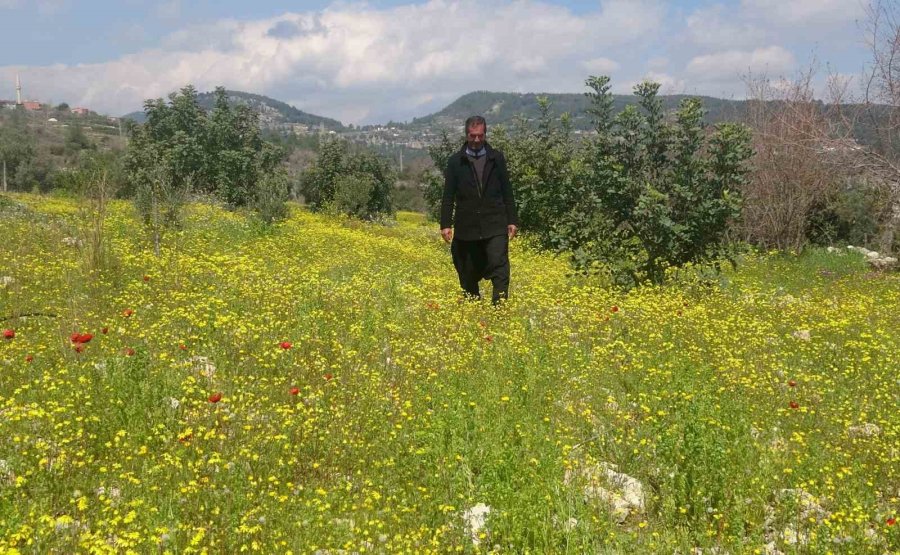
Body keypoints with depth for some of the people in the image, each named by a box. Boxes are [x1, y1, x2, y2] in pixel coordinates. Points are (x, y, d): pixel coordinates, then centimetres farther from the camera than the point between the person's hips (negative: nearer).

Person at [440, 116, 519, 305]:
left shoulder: (497, 158, 6)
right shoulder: (456, 161, 3)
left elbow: (507, 192, 9)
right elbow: (448, 196, 2)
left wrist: (512, 220, 4)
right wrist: (445, 224, -5)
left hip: (495, 225, 0)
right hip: (467, 227, 1)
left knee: (499, 268, -12)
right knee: (468, 275, 9)